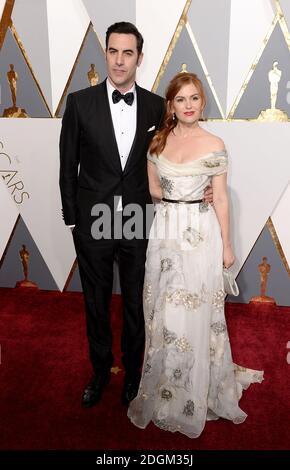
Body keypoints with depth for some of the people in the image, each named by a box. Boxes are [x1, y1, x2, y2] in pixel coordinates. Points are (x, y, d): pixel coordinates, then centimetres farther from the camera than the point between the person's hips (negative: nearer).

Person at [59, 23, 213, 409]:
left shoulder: (156, 106, -1)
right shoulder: (80, 102, -4)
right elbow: (69, 166, 0)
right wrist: (71, 219, -1)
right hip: (93, 223, 0)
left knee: (135, 304, 15)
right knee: (96, 304, 16)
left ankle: (133, 372, 40)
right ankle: (100, 370, 41)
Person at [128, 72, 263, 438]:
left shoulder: (214, 145, -3)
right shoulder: (158, 141, 6)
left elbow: (220, 199, -2)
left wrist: (227, 245, -2)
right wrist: (178, 199, -1)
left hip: (200, 233, -3)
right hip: (165, 230, 3)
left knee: (195, 312, 4)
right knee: (164, 311, 10)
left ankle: (195, 394, 26)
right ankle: (166, 389, 32)